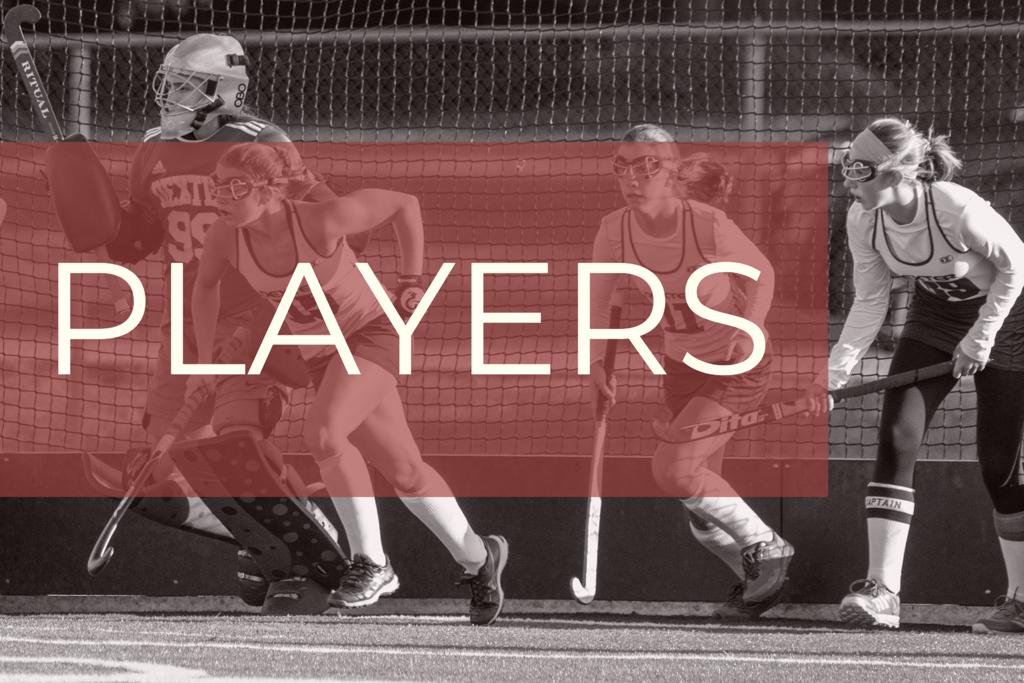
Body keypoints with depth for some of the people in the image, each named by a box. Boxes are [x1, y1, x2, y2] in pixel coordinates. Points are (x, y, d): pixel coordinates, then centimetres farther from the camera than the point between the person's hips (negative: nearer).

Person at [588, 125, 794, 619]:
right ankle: (762, 579, 34)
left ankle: (765, 548, -3)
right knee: (703, 521, 8)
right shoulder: (615, 229, -13)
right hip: (683, 367, 6)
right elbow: (599, 300, -1)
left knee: (672, 469, -23)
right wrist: (596, 365, -15)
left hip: (739, 366, -6)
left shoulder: (709, 226, -26)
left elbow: (761, 272, -9)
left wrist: (749, 329, -24)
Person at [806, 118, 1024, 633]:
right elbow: (869, 304, -8)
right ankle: (882, 590, -18)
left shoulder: (958, 210, -33)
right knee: (895, 440, -13)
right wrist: (834, 372, -18)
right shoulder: (863, 221, -16)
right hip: (935, 317, 5)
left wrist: (980, 339, -20)